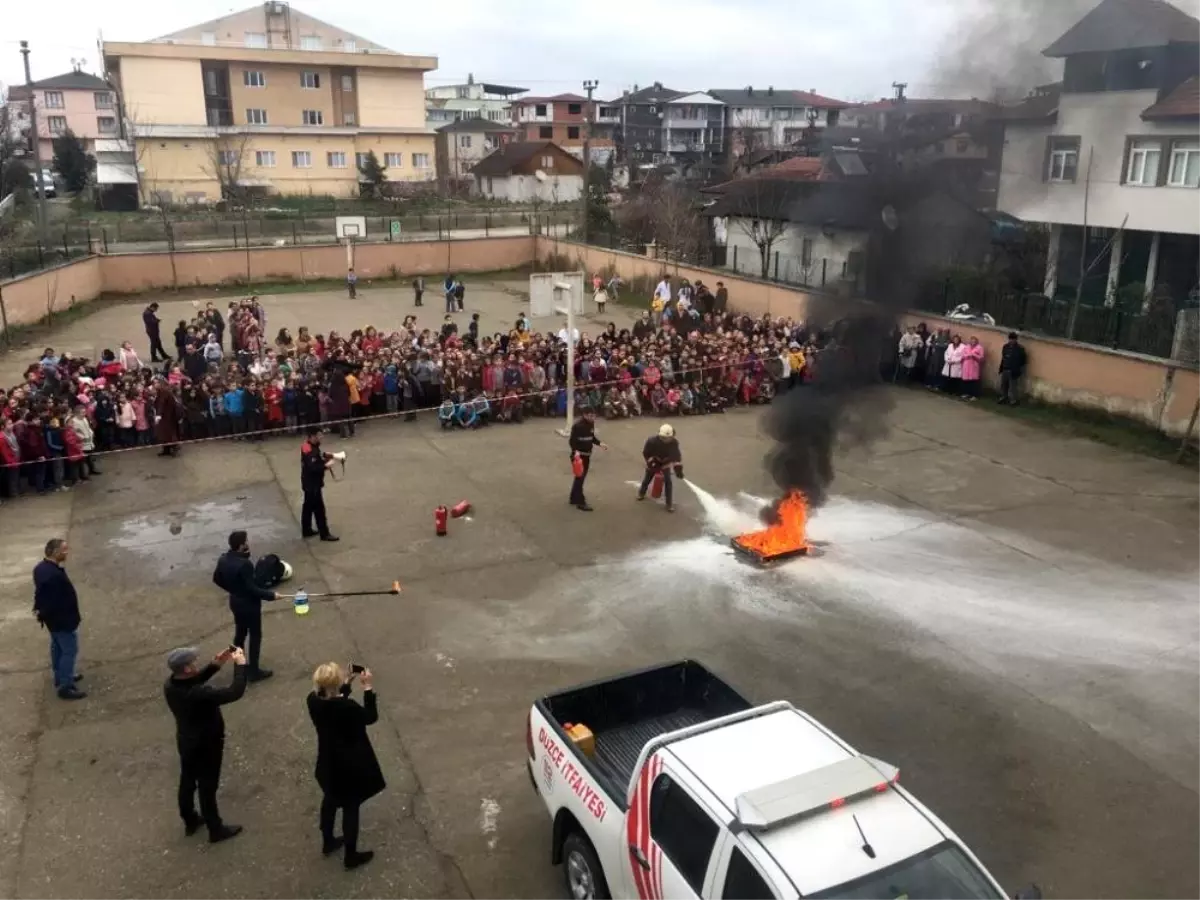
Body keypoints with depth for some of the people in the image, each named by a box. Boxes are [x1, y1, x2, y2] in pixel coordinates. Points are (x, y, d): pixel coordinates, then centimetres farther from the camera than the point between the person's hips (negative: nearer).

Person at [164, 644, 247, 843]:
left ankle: (190, 821, 48)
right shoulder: (198, 695, -41)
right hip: (206, 745, -7)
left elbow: (194, 680, 5)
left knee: (187, 782, 26)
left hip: (186, 741, 7)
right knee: (207, 787, 12)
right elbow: (235, 692, -39)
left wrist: (216, 665, -5)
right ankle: (216, 830, 33)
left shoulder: (170, 685, -16)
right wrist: (240, 664, -28)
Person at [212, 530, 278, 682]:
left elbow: (217, 579, 8)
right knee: (255, 636, 8)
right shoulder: (244, 564, -32)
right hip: (249, 604, -8)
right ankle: (254, 671, 17)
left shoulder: (223, 559, -6)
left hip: (235, 602, 8)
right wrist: (271, 595, -16)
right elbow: (252, 588, -27)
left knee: (240, 633, 23)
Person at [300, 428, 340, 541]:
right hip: (312, 483, -11)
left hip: (310, 482, 11)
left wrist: (330, 457, 1)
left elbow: (319, 457, 15)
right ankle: (324, 534, 7)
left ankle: (306, 530, 31)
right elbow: (312, 468, -32)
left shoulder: (311, 446, 4)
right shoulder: (309, 451, -27)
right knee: (319, 509, -2)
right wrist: (326, 465, -28)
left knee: (308, 506, 19)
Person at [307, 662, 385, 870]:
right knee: (351, 807, 13)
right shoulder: (346, 707, -35)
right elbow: (371, 717, -17)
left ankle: (328, 842, 49)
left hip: (328, 762, 7)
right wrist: (368, 687, -16)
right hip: (350, 765, -6)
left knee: (330, 800, 28)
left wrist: (348, 683, 3)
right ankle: (351, 856, 29)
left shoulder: (313, 700, -16)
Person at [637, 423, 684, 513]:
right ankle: (641, 493, 49)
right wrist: (650, 462, -28)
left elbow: (677, 455, -15)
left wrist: (678, 469, -19)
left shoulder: (674, 443, -25)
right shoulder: (652, 441, -33)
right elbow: (645, 453, -20)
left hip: (665, 463, 1)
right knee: (647, 479, 17)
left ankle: (669, 503, 0)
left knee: (668, 481, -11)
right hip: (653, 462, -1)